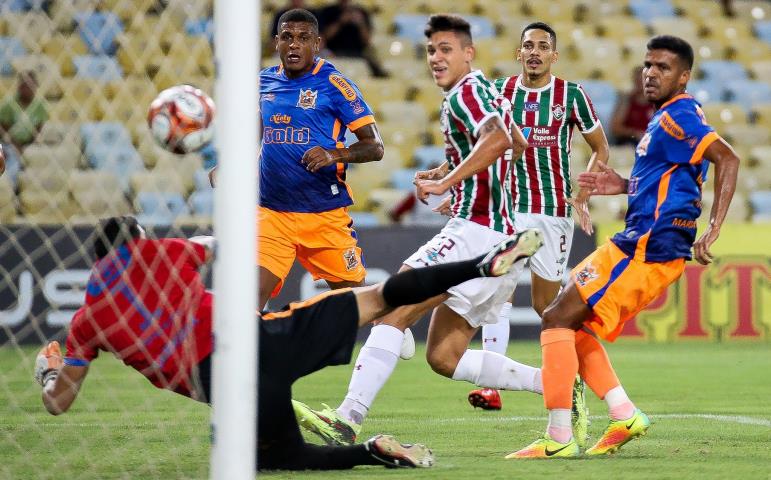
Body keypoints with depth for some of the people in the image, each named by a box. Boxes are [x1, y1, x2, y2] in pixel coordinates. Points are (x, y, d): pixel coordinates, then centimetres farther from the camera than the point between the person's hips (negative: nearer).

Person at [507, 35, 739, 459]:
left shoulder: (677, 117, -12)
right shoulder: (666, 118, 19)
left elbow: (727, 159, -23)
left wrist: (713, 229, -27)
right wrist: (626, 186, 16)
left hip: (648, 247, -11)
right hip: (642, 243, 11)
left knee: (558, 319, -12)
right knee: (572, 324, 14)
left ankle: (558, 439, -14)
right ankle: (626, 417, 8)